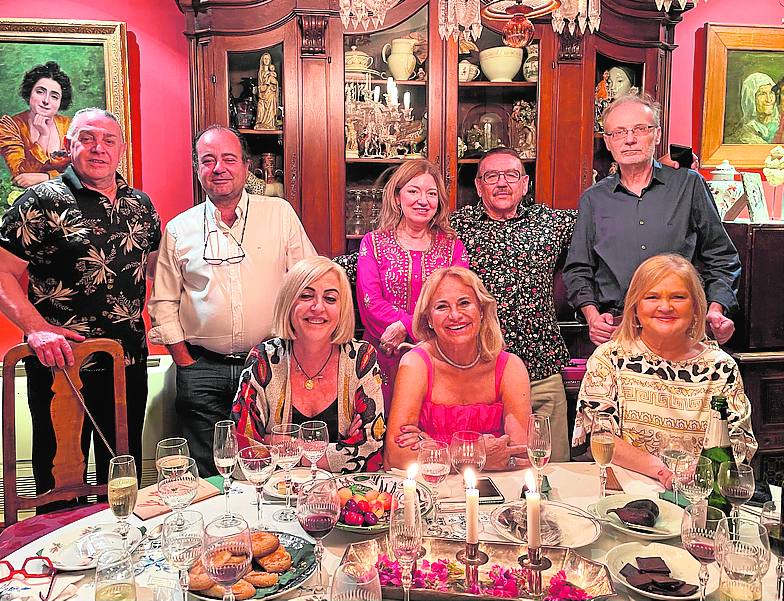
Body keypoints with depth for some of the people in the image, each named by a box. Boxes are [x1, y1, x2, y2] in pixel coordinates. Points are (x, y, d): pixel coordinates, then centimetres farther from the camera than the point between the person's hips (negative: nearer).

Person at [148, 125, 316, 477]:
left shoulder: (280, 213, 3)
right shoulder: (178, 229, 6)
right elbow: (163, 303, 10)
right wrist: (186, 364, 2)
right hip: (202, 367, 1)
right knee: (208, 478, 6)